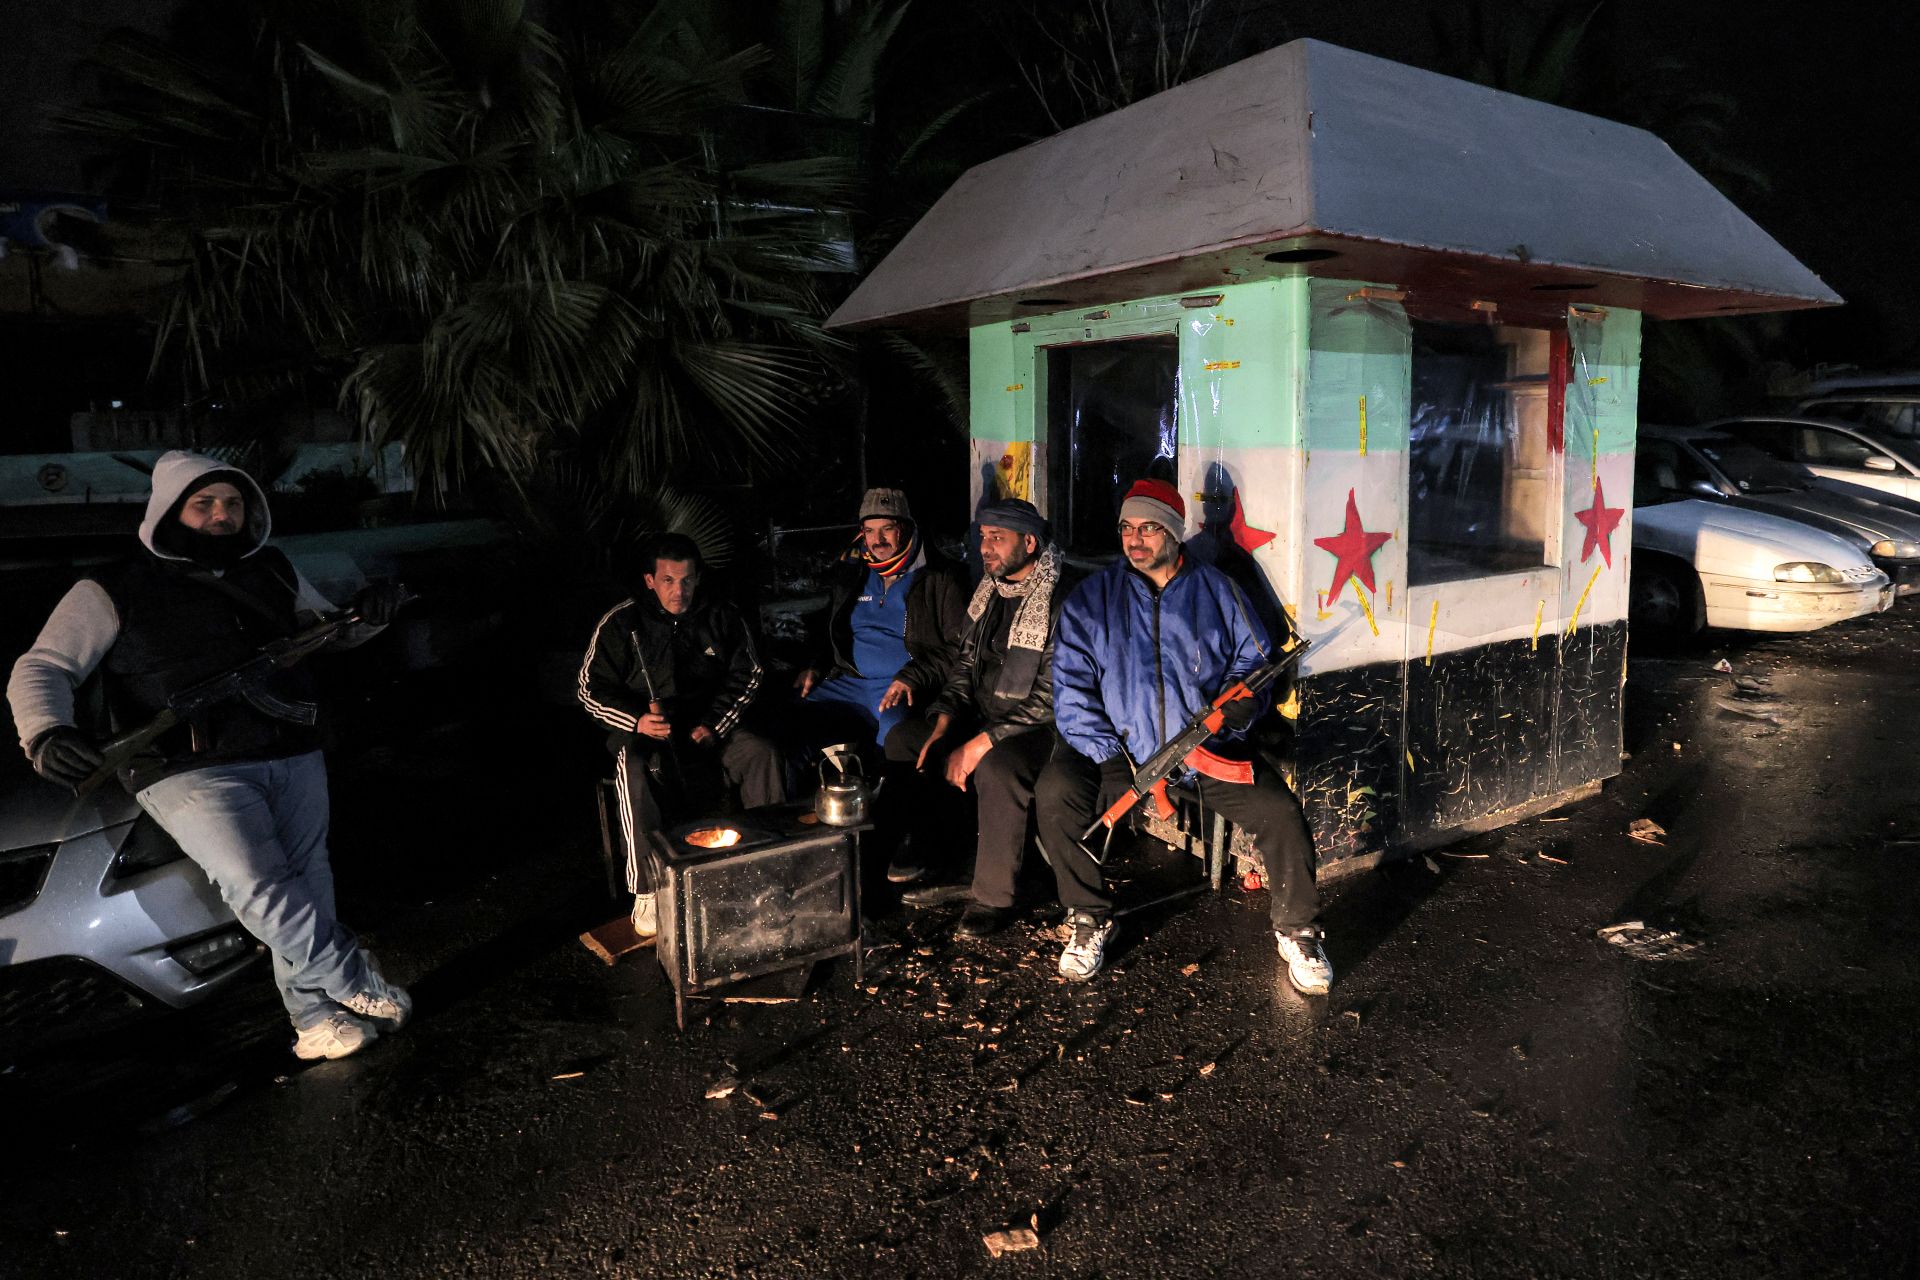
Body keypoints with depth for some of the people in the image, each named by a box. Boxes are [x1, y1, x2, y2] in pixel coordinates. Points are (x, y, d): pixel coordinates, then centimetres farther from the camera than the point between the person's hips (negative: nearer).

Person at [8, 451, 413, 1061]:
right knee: (260, 888, -19)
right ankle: (355, 982, -1)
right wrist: (47, 734, -23)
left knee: (307, 882, 4)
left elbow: (330, 631, 27)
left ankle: (315, 1015, 17)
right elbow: (42, 669, -2)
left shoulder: (273, 573, 14)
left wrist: (368, 613, 4)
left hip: (293, 756, 5)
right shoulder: (113, 594, 2)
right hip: (192, 773, -4)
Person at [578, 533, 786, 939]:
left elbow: (749, 674, 8)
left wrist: (714, 724, -8)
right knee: (635, 775, -35)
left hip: (709, 729, 3)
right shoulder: (620, 623, -4)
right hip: (645, 733, -3)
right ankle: (647, 891, -24)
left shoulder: (723, 618, 3)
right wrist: (637, 720, -21)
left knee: (764, 754, -22)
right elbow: (591, 689, -2)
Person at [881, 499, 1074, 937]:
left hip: (1038, 729, -8)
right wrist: (943, 728, -2)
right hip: (982, 718, 9)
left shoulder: (1061, 602, -20)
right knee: (902, 740, -3)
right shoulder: (990, 592, 7)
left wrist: (980, 744, -25)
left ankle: (993, 897, -17)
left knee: (997, 767, -36)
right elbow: (965, 665, 13)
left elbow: (1050, 700, -23)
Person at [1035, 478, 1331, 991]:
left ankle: (1296, 929, 7)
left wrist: (1238, 702, -13)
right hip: (1119, 750, 0)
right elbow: (1071, 685, -2)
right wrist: (1109, 756, -14)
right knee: (1055, 794, -25)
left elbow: (1254, 659, 10)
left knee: (1281, 813, -20)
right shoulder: (1091, 598, 3)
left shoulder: (1217, 592, 7)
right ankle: (1089, 917, -3)